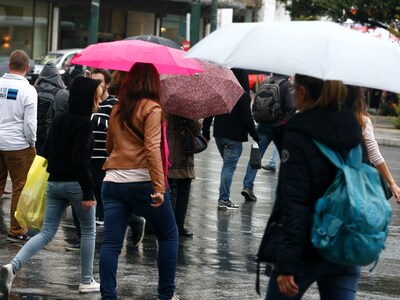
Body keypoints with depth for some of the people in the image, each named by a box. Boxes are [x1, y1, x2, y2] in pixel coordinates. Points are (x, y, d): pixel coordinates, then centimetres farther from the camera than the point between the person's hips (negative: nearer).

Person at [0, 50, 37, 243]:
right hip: (18, 145, -4)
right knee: (20, 187, 6)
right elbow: (30, 122, -14)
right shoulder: (28, 90, -13)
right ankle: (16, 231, 9)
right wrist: (32, 142, 2)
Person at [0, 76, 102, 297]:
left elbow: (46, 153, 15)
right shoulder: (84, 124, -13)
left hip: (53, 184, 7)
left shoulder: (59, 121, 10)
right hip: (75, 185, -7)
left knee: (46, 233, 5)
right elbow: (80, 159, -21)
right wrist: (87, 192, -20)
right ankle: (86, 282, 18)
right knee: (89, 232, 13)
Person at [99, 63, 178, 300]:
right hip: (142, 181, -5)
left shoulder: (117, 110, 14)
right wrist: (159, 187, -19)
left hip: (113, 182, 5)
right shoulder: (151, 109, -5)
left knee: (111, 243, 0)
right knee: (169, 235, 12)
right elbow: (152, 149, -16)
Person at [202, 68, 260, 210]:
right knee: (229, 166, -2)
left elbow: (209, 114, 9)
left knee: (227, 164, 19)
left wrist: (205, 133, 15)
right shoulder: (243, 96, -12)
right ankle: (224, 199, -5)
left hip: (219, 134, 6)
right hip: (234, 137, -6)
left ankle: (224, 197, 17)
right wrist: (256, 137, -8)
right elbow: (247, 119, -15)